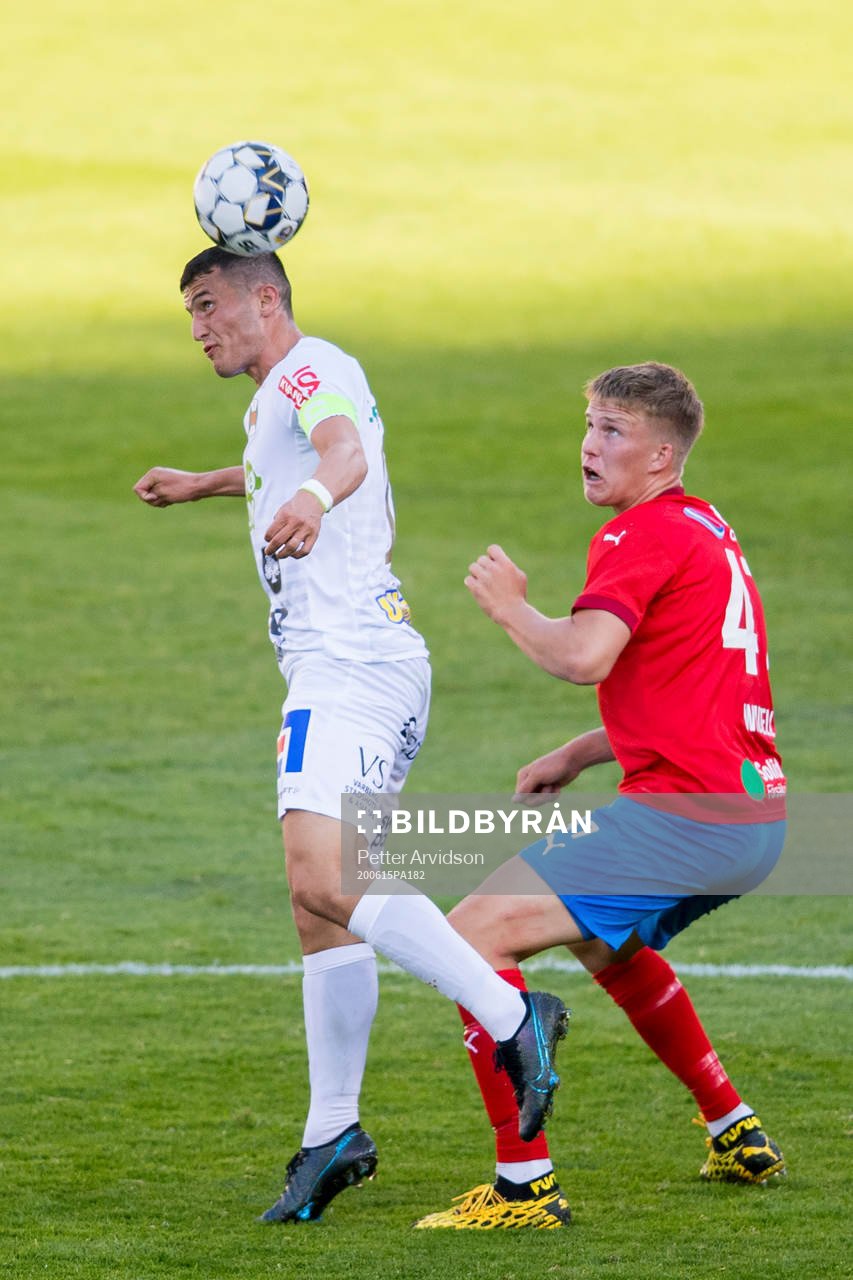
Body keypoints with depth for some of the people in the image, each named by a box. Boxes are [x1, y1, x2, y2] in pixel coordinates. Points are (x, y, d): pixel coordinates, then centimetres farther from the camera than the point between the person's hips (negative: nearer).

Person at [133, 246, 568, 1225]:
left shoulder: (311, 370, -6)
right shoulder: (277, 399, 25)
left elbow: (347, 450, -31)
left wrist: (314, 495, -53)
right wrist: (204, 485, 65)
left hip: (352, 662, -11)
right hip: (332, 668, 11)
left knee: (320, 878, -26)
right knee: (319, 904, 9)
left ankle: (513, 1016, -26)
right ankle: (333, 1134, 13)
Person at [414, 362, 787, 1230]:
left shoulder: (641, 536, -10)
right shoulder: (704, 528, 20)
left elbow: (581, 656, -26)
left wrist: (507, 604, -7)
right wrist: (576, 756, 22)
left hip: (685, 815, -10)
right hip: (756, 816, 10)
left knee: (474, 932, -12)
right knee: (605, 938, 37)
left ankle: (525, 1184, -16)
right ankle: (737, 1136, 41)